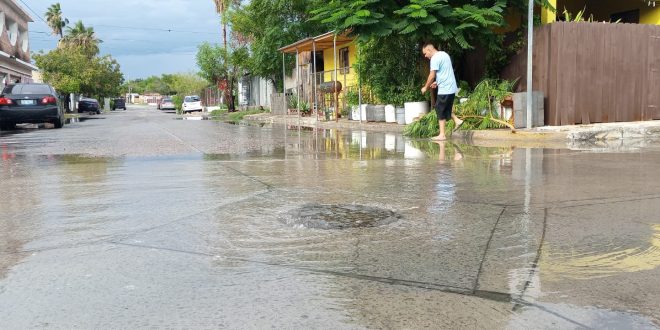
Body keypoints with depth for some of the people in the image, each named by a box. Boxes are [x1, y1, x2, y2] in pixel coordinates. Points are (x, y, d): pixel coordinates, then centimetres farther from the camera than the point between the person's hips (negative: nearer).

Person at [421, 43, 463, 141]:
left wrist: (425, 87, -4)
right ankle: (457, 120, 11)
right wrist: (437, 82, 20)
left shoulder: (435, 58, -14)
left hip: (444, 89, -9)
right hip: (451, 87, 9)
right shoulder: (444, 54, 15)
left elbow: (432, 75, -16)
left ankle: (442, 135, 1)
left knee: (440, 111, -2)